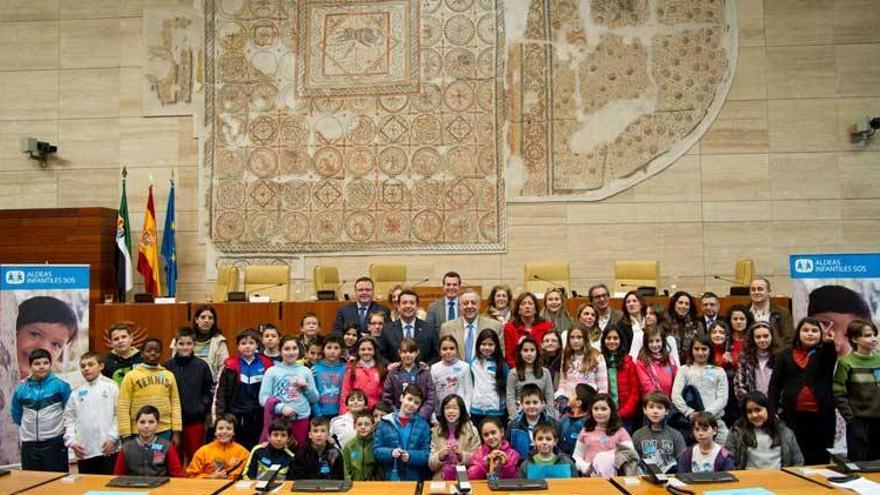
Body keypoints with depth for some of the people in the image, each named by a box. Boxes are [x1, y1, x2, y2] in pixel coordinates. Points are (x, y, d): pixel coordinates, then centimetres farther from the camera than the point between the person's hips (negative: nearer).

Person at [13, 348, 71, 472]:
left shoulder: (61, 385, -7)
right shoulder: (21, 389, 2)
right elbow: (16, 414, 18)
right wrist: (27, 426, 16)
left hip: (54, 442, -3)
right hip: (29, 444, 3)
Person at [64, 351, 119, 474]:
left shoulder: (111, 387, 0)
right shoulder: (76, 393, 11)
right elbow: (69, 418, 11)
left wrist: (112, 438, -11)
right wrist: (72, 441, 0)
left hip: (107, 450, -4)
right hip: (84, 452, 4)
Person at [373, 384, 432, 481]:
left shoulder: (423, 425, 4)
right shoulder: (385, 422, 4)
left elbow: (427, 453, -2)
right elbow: (376, 450, 2)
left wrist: (410, 456, -19)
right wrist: (390, 453, -16)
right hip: (389, 478, 0)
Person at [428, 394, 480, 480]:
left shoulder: (471, 430, 1)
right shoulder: (436, 431, 6)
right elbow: (431, 465, 7)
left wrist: (462, 455, -13)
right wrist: (440, 456, -11)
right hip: (441, 481, 2)